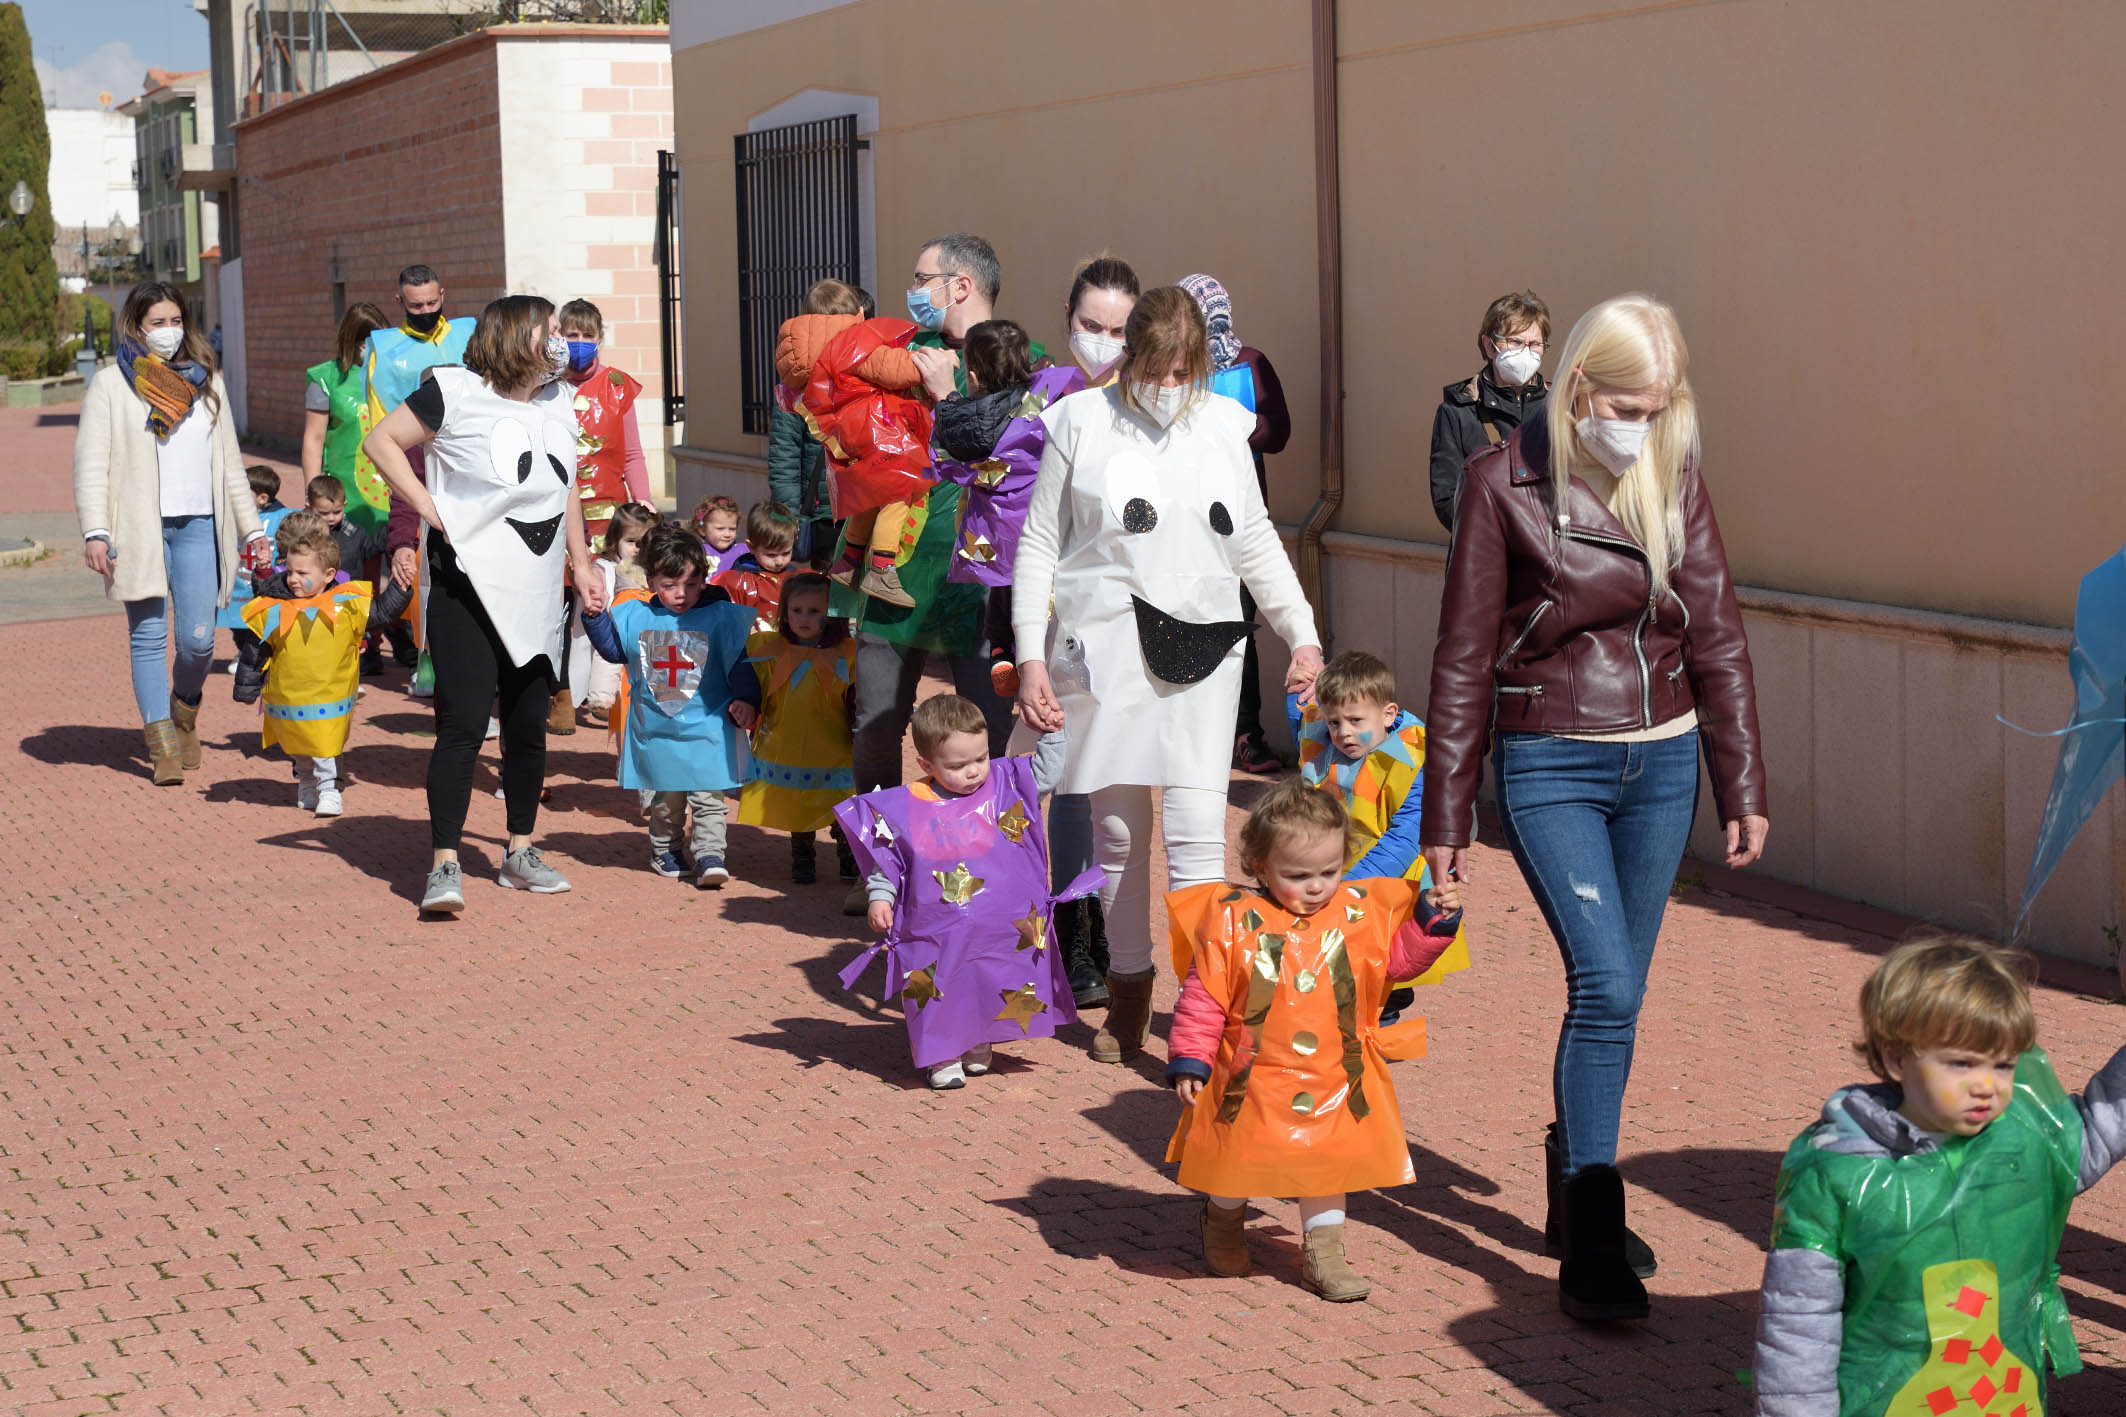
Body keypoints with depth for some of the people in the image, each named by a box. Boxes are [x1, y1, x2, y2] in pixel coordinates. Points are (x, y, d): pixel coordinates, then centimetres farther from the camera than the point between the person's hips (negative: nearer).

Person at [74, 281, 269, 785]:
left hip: (198, 525, 3)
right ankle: (163, 748, 1)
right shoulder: (110, 384, 4)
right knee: (148, 637, -3)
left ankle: (185, 717, 25)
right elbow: (91, 463, -2)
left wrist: (251, 527, 18)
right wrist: (94, 531, -13)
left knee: (197, 639, -4)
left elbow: (230, 460, 22)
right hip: (139, 529, -3)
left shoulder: (206, 382, 17)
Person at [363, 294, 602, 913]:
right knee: (463, 723, -12)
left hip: (537, 595, 6)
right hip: (468, 587, -6)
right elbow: (381, 442, -5)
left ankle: (520, 853, 25)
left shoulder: (558, 401, 13)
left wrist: (582, 563, 23)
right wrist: (431, 508, -13)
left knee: (529, 727, 11)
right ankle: (444, 865, -9)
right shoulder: (456, 392, -8)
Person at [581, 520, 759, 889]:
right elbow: (613, 650, 18)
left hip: (707, 729, -3)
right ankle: (663, 849, 31)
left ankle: (709, 855, -4)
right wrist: (594, 616, 6)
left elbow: (739, 662, -3)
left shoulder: (722, 617, -6)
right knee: (665, 799, 14)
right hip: (656, 732, 3)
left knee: (707, 798, -6)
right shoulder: (634, 616, 3)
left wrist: (746, 699, -16)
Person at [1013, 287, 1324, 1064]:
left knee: (1198, 833, -9)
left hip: (1201, 653, 1)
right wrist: (1031, 658, -3)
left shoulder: (1223, 427, 8)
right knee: (1118, 831, 6)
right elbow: (1039, 545, 4)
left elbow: (1256, 542, 19)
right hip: (1104, 652, -1)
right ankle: (1128, 992, 23)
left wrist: (1303, 633, 14)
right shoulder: (1081, 423, 2)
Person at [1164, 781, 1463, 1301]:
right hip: (1252, 1080, -2)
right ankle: (1224, 1224, 42)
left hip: (1333, 1082, 2)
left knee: (1328, 1165, 12)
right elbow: (1203, 994, -9)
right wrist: (1189, 1059, -12)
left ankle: (1323, 1252, 28)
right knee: (1238, 1162, 13)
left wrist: (1432, 922, -4)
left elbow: (1398, 959, 11)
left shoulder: (1359, 913, -3)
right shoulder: (1232, 920, -13)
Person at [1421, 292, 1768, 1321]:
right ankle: (1591, 1251, -9)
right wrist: (1446, 818, -3)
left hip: (1660, 763, 4)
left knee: (1613, 995, 10)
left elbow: (1716, 638, 9)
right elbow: (1463, 658, -3)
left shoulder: (1674, 480, 5)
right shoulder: (1504, 483, -7)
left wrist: (1742, 787, 6)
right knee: (1605, 987, -15)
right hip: (1550, 766, -4)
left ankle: (1572, 1198, 28)